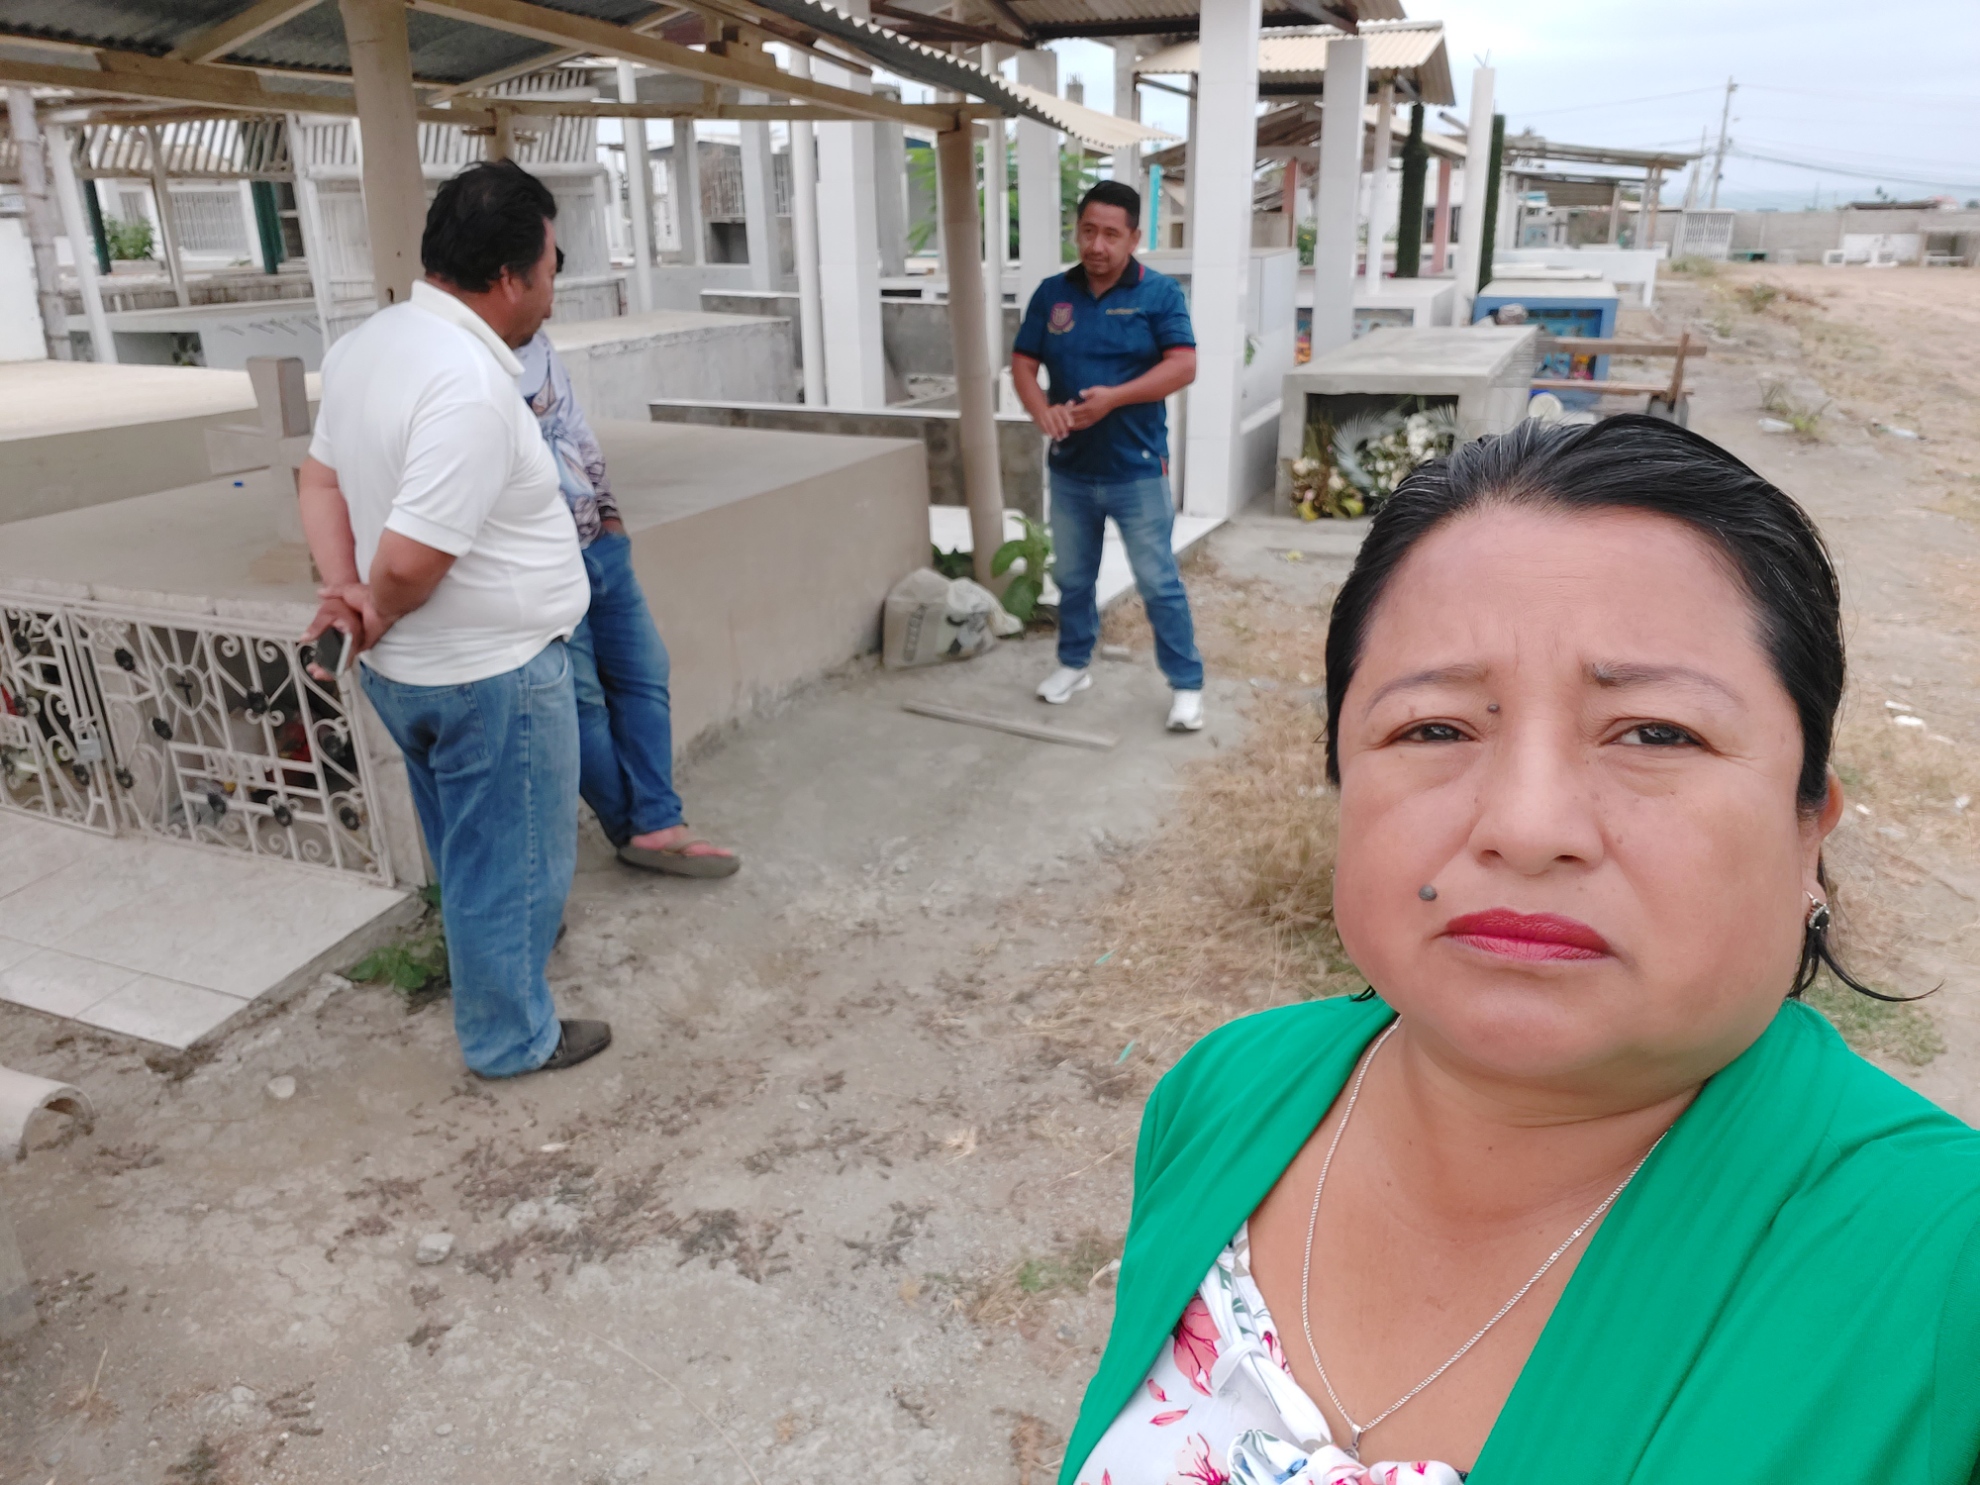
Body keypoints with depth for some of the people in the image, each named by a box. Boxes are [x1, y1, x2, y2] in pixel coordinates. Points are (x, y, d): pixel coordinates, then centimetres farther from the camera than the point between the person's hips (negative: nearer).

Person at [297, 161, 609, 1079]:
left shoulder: (368, 343, 3)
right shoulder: (469, 385, -28)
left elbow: (322, 478, 9)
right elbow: (411, 561, -28)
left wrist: (346, 591, -4)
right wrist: (377, 612, -8)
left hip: (407, 674, 9)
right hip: (494, 673, -9)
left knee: (470, 852, 28)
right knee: (514, 863, 10)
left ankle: (483, 960, 50)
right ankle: (511, 1040, 27)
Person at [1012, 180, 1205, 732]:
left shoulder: (1160, 292, -6)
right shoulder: (1052, 293, 4)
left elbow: (1182, 366, -13)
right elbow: (1023, 364, 4)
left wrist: (1113, 398, -23)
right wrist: (1042, 412, -17)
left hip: (1136, 470, -4)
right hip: (1069, 469, 4)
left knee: (1158, 582, 1)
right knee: (1072, 577, 17)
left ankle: (1187, 684, 11)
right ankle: (1073, 663, 36)